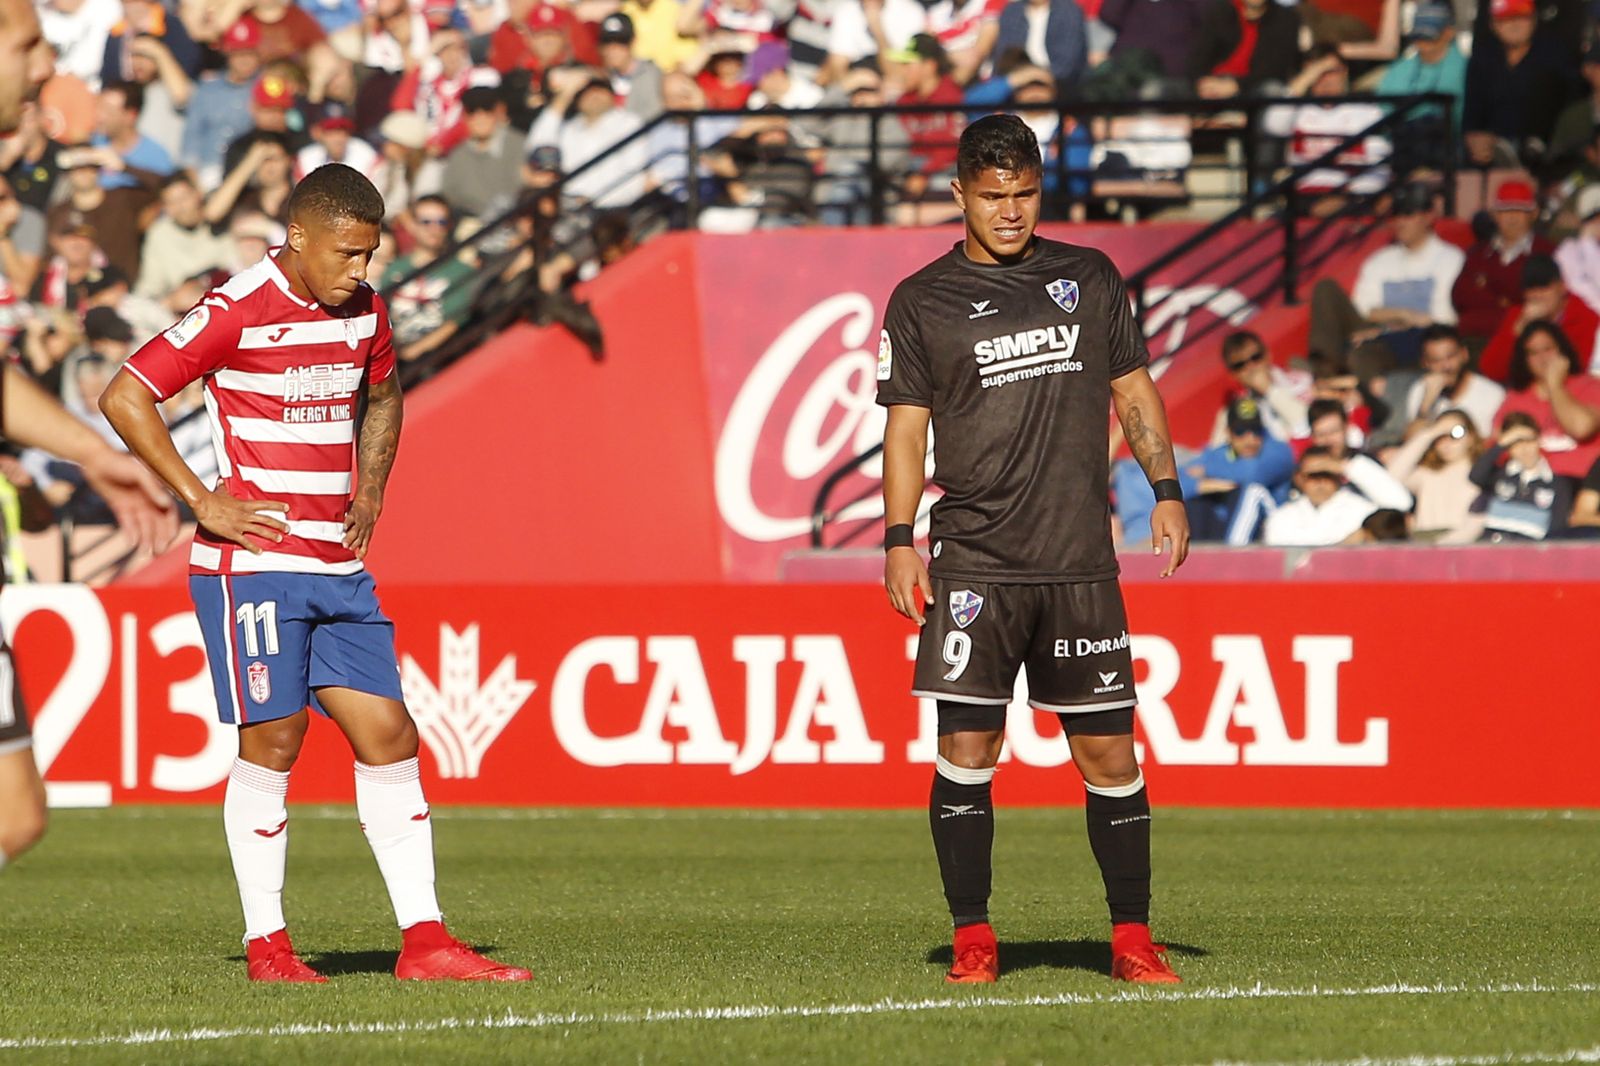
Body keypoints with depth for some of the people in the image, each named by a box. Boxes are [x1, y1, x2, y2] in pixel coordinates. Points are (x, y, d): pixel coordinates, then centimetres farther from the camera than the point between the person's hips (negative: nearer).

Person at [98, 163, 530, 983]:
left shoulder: (364, 312, 9)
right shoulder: (236, 313, -12)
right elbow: (123, 397, -13)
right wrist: (202, 501, -14)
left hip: (339, 569, 7)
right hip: (253, 561, -7)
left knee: (388, 737, 2)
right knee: (272, 742, -5)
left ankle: (424, 941, 4)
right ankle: (266, 946, 4)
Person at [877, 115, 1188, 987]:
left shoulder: (1091, 279, 12)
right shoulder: (922, 301, 6)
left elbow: (1133, 389, 18)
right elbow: (906, 426, 5)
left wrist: (1165, 488, 7)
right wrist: (899, 538, -4)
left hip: (1081, 561, 2)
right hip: (973, 563, -1)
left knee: (1108, 752, 1)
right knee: (966, 747, -6)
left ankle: (1133, 939, 8)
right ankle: (972, 940, 1)